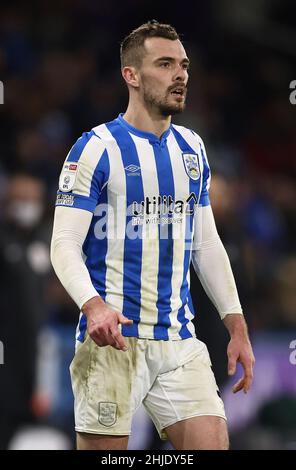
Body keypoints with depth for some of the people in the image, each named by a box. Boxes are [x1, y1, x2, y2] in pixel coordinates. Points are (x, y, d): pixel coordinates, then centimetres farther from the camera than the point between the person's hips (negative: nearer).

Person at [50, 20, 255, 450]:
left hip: (180, 342, 5)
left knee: (213, 442, -5)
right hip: (113, 337, -5)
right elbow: (65, 245, -10)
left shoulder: (192, 149, 14)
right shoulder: (96, 148, -5)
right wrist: (93, 305, -28)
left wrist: (236, 326, 14)